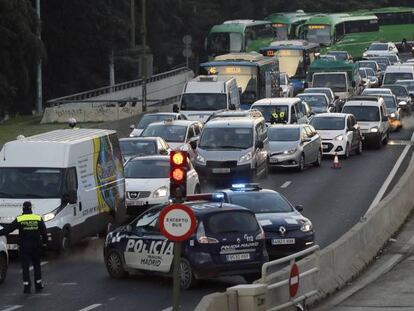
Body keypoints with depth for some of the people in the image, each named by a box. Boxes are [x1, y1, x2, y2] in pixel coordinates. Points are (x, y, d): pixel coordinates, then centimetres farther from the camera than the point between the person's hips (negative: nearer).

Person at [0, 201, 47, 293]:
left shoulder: (19, 219, -7)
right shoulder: (38, 219, 0)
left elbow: (8, 229, -6)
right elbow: (44, 232, 3)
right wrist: (44, 242, 12)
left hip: (24, 247, -2)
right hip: (36, 247, 2)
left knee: (25, 267, 2)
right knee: (36, 265, 15)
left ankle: (26, 286, -3)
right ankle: (38, 284, 17)